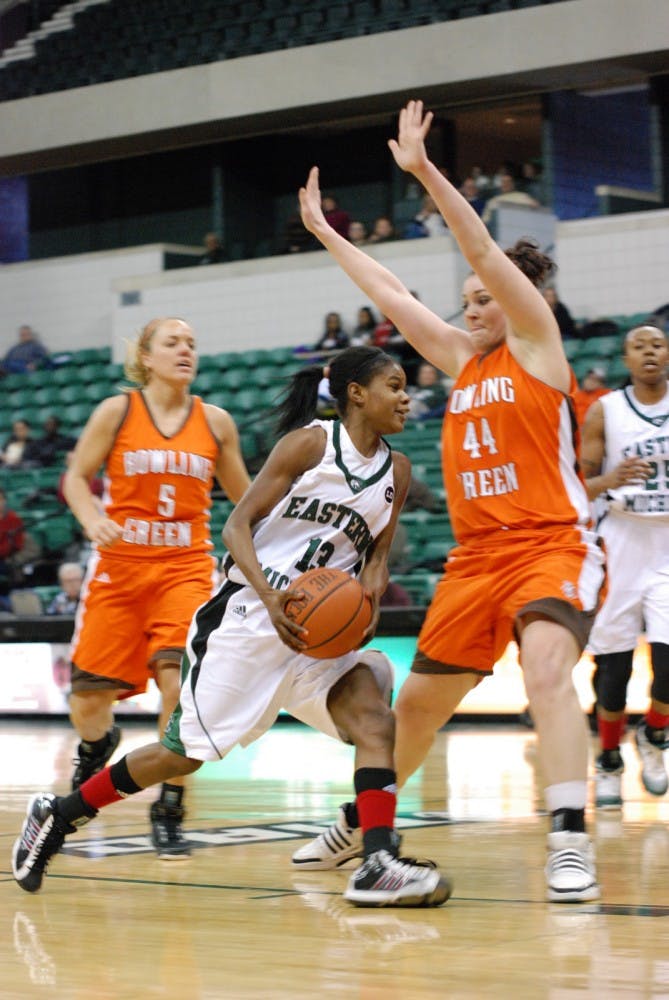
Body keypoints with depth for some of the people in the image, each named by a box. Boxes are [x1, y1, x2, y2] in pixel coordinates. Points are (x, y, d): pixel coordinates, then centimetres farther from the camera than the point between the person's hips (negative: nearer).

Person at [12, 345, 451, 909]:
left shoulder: (396, 470, 8)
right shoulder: (309, 442, -9)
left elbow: (376, 555, 14)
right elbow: (238, 525, -11)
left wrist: (368, 600, -9)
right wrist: (271, 597, -26)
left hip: (322, 629, 6)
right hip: (248, 613, -5)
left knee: (376, 721, -19)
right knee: (185, 752, 2)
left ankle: (378, 863, -26)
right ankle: (57, 814, 19)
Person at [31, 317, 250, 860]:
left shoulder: (215, 422, 4)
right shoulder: (117, 411, -1)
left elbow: (242, 494, 15)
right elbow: (76, 478, 3)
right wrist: (92, 518, -16)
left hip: (186, 567, 0)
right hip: (119, 566, 0)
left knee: (180, 679, -20)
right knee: (88, 699, 4)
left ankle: (169, 810, -6)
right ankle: (97, 743, 42)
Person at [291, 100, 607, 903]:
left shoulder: (536, 345, -2)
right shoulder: (464, 360, 15)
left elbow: (486, 253, -13)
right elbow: (390, 295, 21)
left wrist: (425, 172, -20)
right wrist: (325, 233, 25)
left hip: (553, 546, -7)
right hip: (476, 556, 7)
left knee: (546, 670, -32)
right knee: (417, 701, 15)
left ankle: (570, 844, -37)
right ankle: (359, 824, 34)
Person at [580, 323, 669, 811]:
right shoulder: (604, 411, 2)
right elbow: (581, 485, 1)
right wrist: (608, 481, -19)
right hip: (623, 541, 0)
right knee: (613, 662, 1)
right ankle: (609, 762, 19)